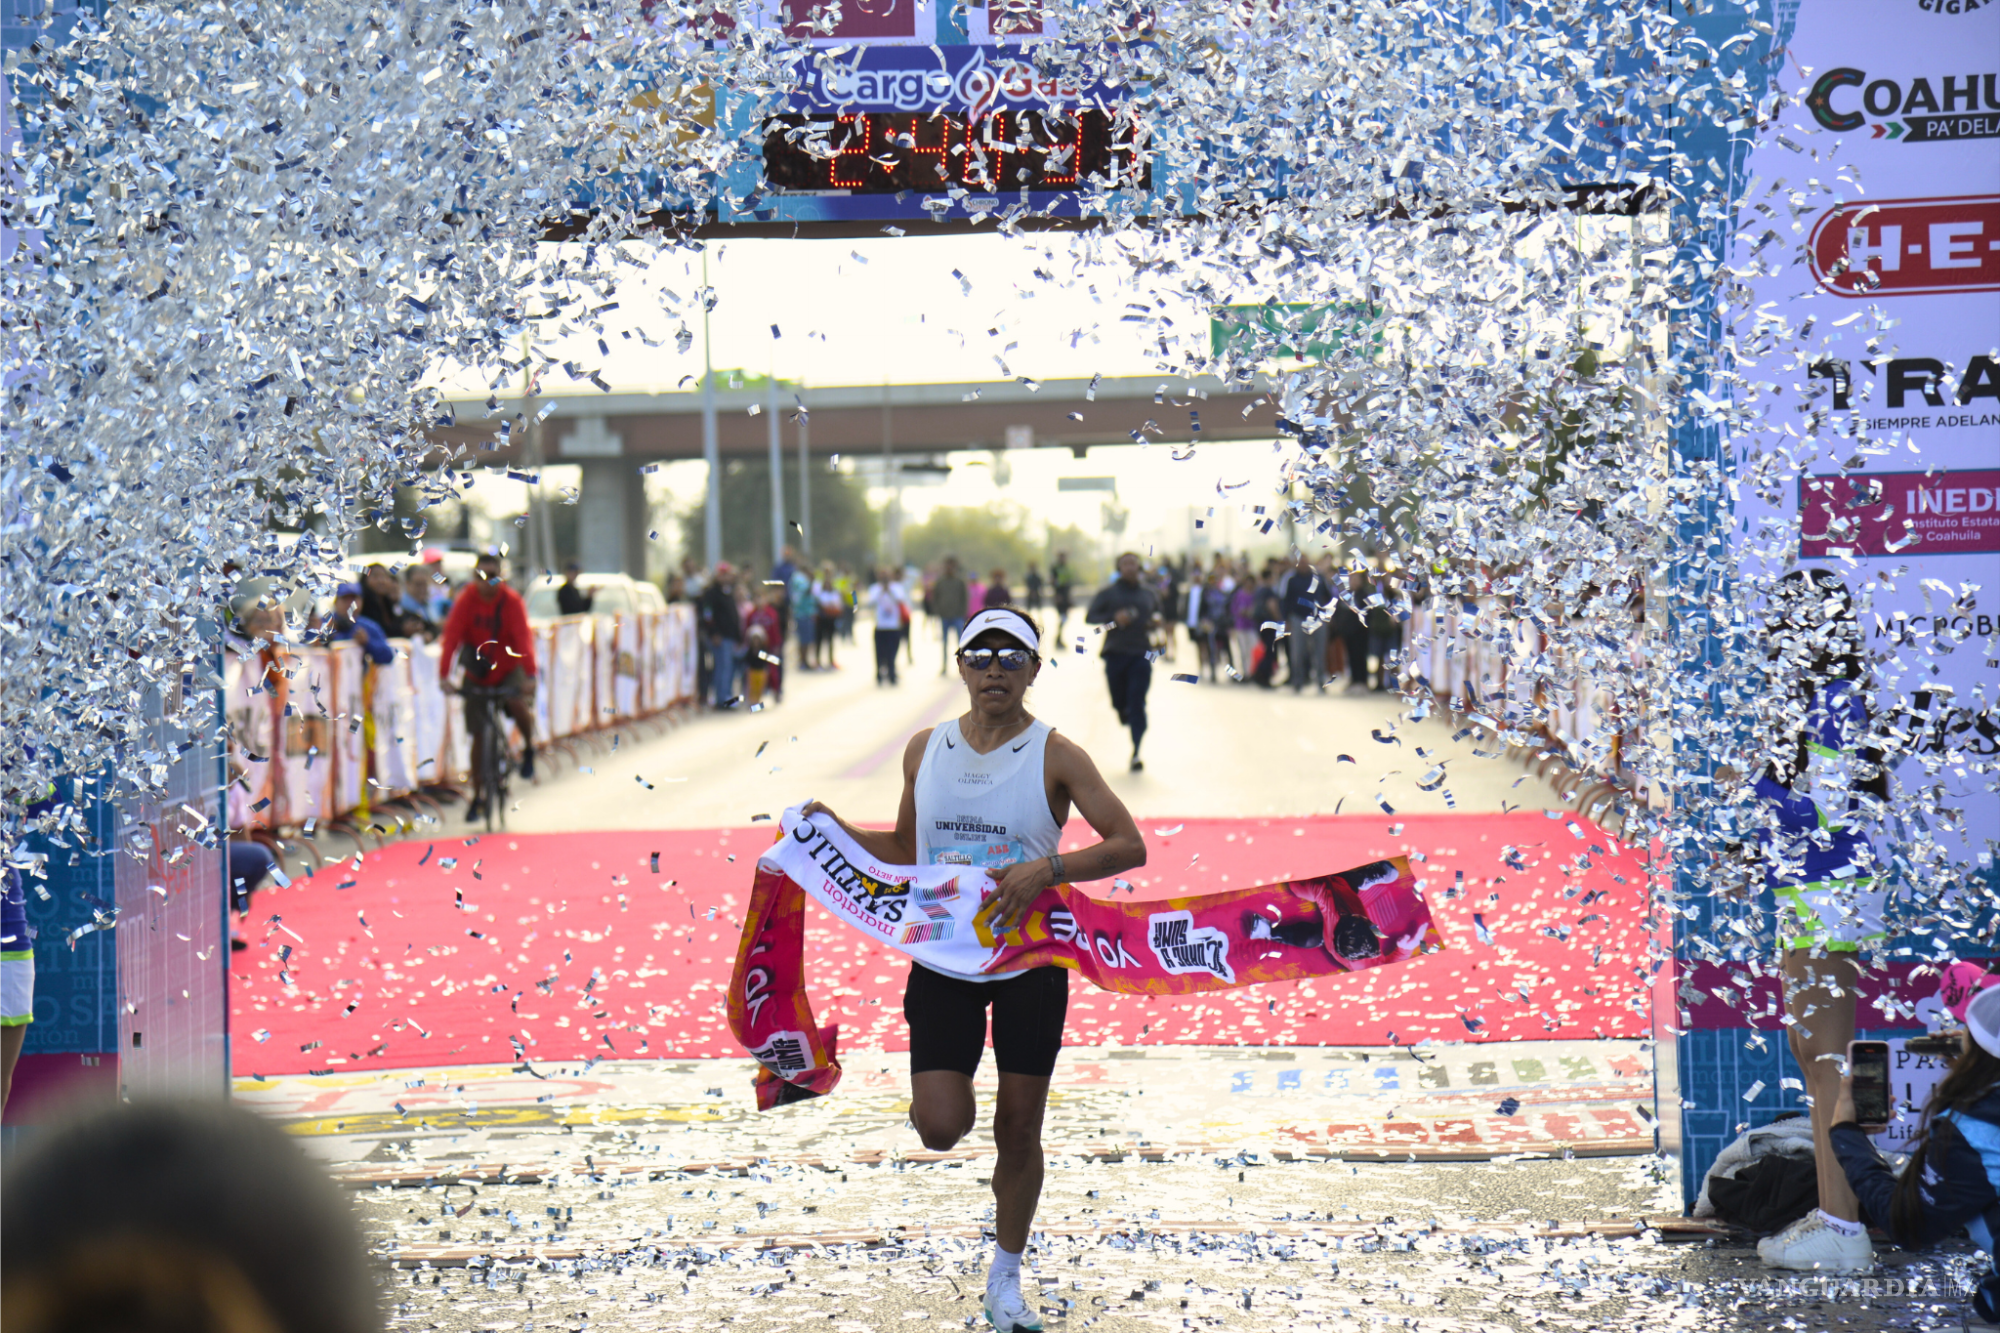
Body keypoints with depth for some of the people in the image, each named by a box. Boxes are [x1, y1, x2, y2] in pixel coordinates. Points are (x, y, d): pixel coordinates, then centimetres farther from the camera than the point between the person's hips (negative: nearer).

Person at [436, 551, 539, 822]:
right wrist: (444, 675, -31)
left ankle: (528, 748, -1)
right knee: (478, 734, 3)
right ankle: (478, 796, 14)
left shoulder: (512, 601, -15)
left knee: (517, 703, -32)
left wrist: (529, 676, -36)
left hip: (508, 669, -2)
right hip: (477, 674, 2)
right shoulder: (466, 601, -12)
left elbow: (523, 639, -24)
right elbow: (451, 637, -20)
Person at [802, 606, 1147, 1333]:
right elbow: (905, 849, 15)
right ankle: (950, 1085, 27)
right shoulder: (926, 748, 3)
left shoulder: (1055, 756, -9)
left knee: (1018, 1130, 6)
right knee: (939, 1127, -11)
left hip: (1029, 959, -2)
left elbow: (1129, 845, -14)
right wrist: (836, 830, -2)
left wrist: (1046, 870, -28)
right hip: (944, 957, 2)